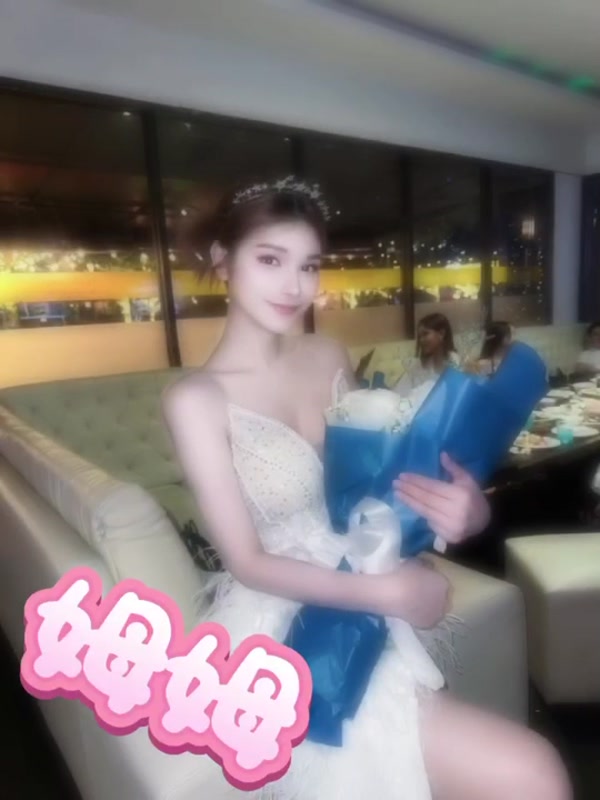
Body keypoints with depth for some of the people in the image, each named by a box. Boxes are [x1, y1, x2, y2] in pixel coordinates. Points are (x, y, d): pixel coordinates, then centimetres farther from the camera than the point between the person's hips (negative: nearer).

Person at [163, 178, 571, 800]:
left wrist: (460, 510, -16)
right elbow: (247, 562, -14)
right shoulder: (196, 399, -14)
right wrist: (384, 592, -22)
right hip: (280, 642, -5)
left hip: (362, 609, 5)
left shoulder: (328, 358, 2)